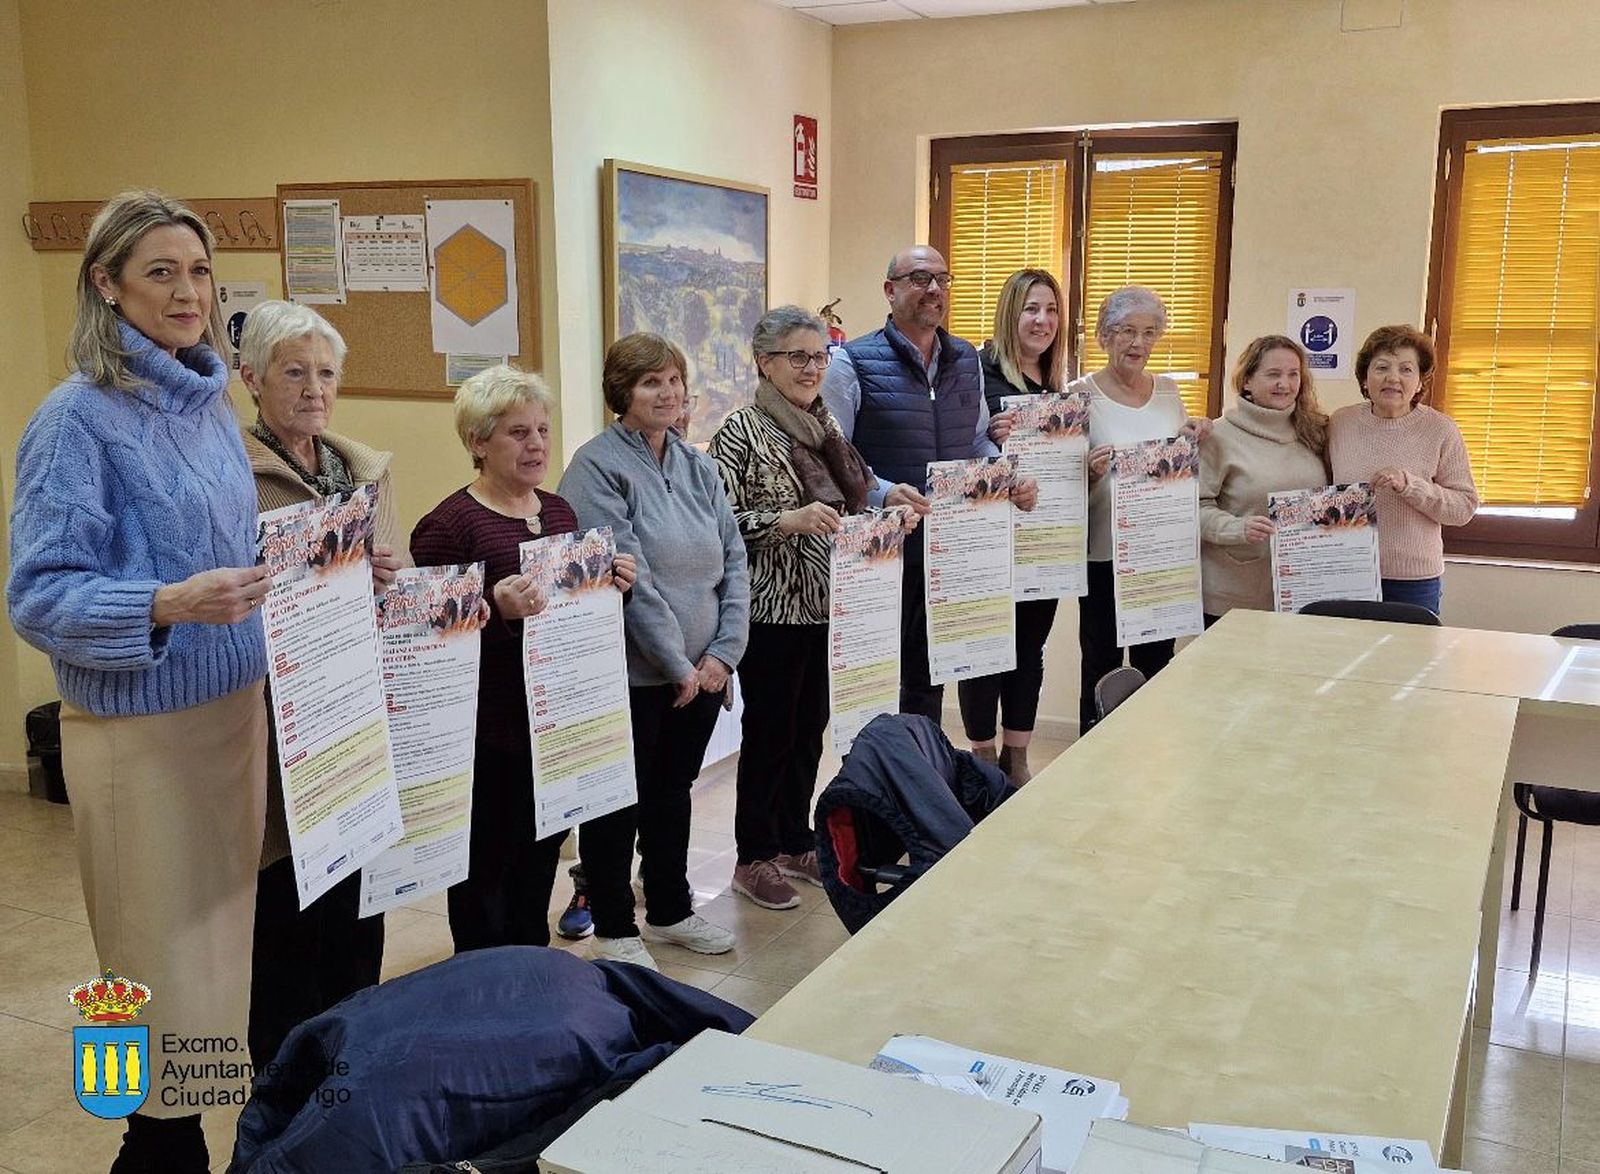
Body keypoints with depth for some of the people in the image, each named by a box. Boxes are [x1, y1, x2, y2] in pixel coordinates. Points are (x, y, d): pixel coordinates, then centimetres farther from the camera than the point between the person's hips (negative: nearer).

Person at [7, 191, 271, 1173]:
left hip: (237, 709, 7)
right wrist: (168, 605, -32)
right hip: (140, 731, -7)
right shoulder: (79, 416, -13)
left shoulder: (213, 403, 8)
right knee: (168, 961, 3)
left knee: (220, 940, 15)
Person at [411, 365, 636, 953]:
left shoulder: (559, 510, 9)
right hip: (490, 733, -7)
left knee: (542, 857, 20)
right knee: (487, 869, 7)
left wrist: (610, 584, 1)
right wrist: (496, 610, -30)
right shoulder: (449, 524, -14)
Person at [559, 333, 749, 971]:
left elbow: (734, 562, 7)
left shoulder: (698, 466, 9)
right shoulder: (597, 466, -12)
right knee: (619, 802, 8)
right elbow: (627, 578, -18)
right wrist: (679, 665, -16)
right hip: (632, 675, -6)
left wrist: (723, 651, -4)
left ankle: (670, 910, 35)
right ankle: (614, 929, 23)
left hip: (701, 671, 6)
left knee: (673, 792, 19)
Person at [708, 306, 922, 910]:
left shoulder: (824, 423, 11)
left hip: (826, 604, 7)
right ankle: (754, 859, 18)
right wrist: (788, 521, -27)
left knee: (810, 726, 15)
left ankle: (796, 842, 30)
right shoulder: (742, 430, -11)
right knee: (770, 730, 3)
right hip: (772, 607, -7)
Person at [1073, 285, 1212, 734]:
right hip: (1103, 555, -4)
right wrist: (1093, 473, -26)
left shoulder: (1168, 392, 8)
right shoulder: (1082, 395, -6)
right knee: (1102, 670, 4)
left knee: (1157, 669, 12)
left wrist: (1192, 439, -1)